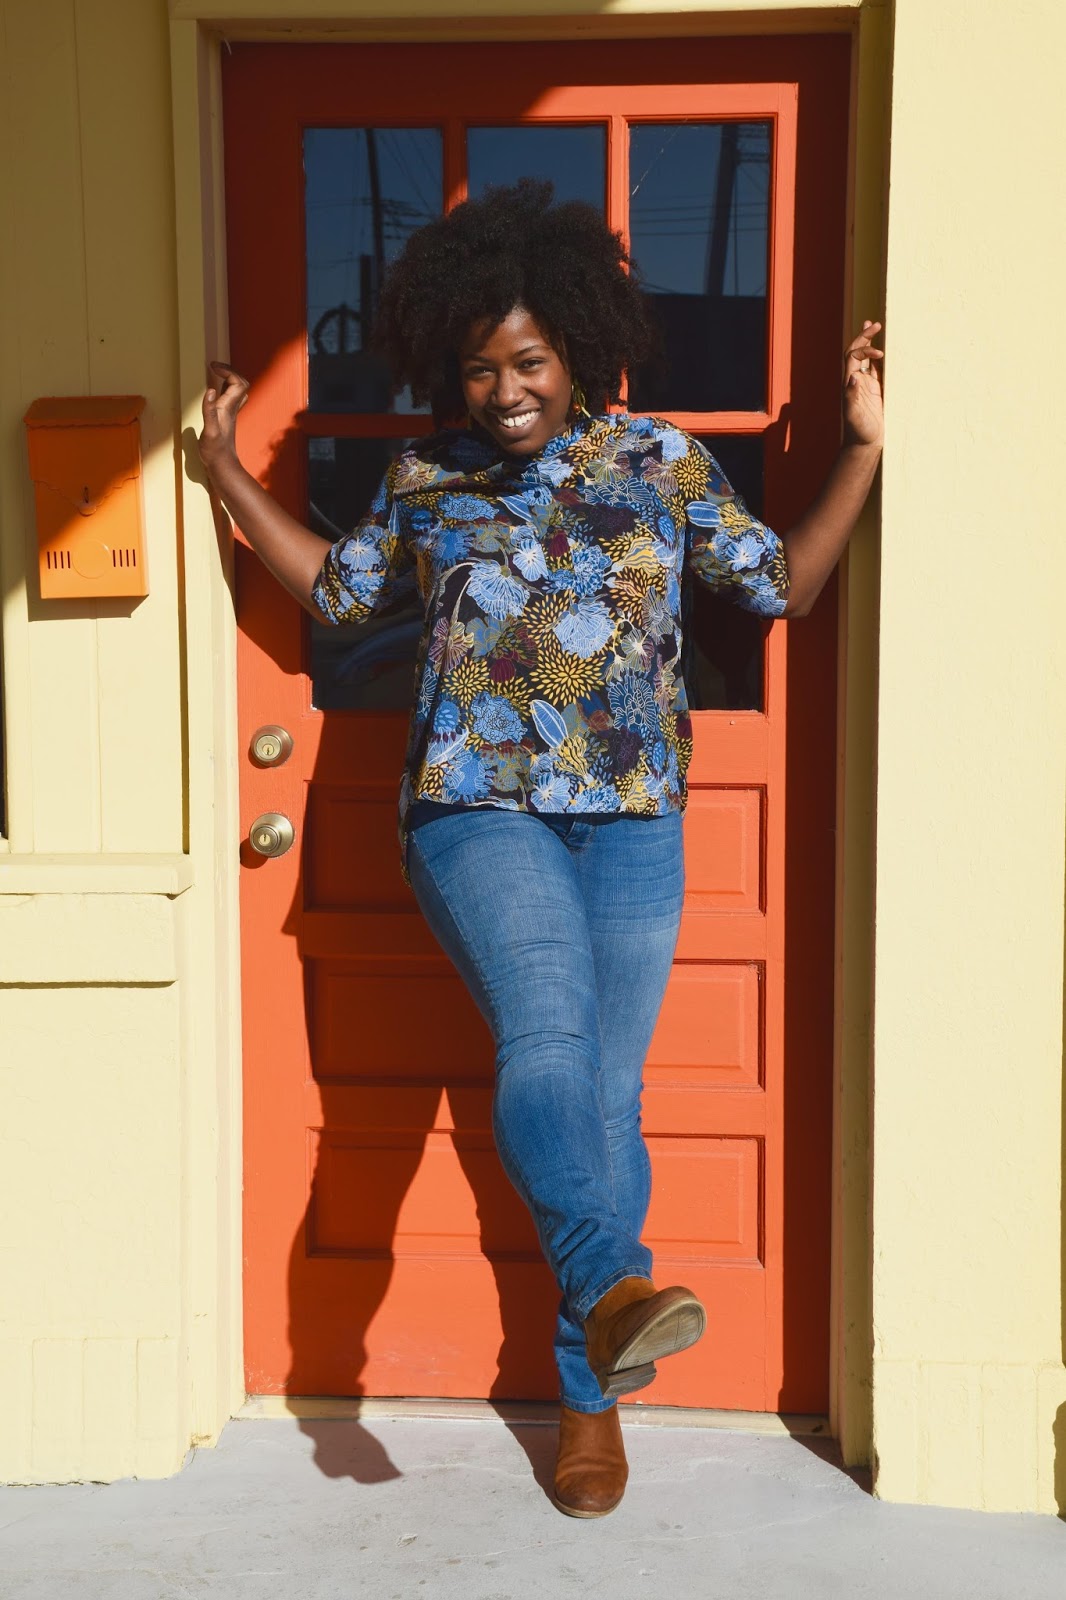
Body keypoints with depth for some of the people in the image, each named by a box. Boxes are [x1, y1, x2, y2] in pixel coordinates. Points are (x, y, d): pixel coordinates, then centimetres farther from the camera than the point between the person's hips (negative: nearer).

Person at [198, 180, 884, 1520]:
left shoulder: (661, 459, 7)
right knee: (545, 1036, -28)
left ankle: (590, 1389, 15)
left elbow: (783, 585, 9)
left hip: (630, 822, 1)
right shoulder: (427, 478, 8)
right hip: (479, 813, 0)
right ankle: (612, 1286, -42)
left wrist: (863, 449, 2)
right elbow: (336, 589, 21)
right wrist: (226, 473, 16)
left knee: (604, 1094, 3)